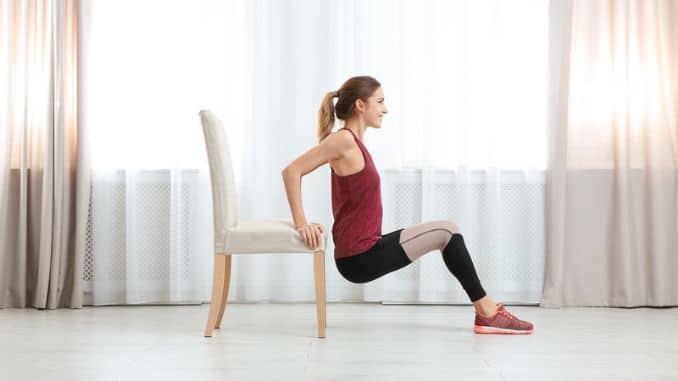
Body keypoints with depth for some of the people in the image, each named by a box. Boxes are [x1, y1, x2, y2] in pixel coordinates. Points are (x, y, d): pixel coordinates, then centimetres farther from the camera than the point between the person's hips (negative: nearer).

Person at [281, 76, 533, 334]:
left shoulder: (353, 143, 12)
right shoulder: (344, 140, -15)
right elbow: (291, 171, -21)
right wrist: (301, 224, -24)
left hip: (364, 251, 9)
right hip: (360, 256, -9)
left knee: (446, 230, 14)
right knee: (446, 232, -3)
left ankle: (485, 310, 14)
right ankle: (487, 312, 5)